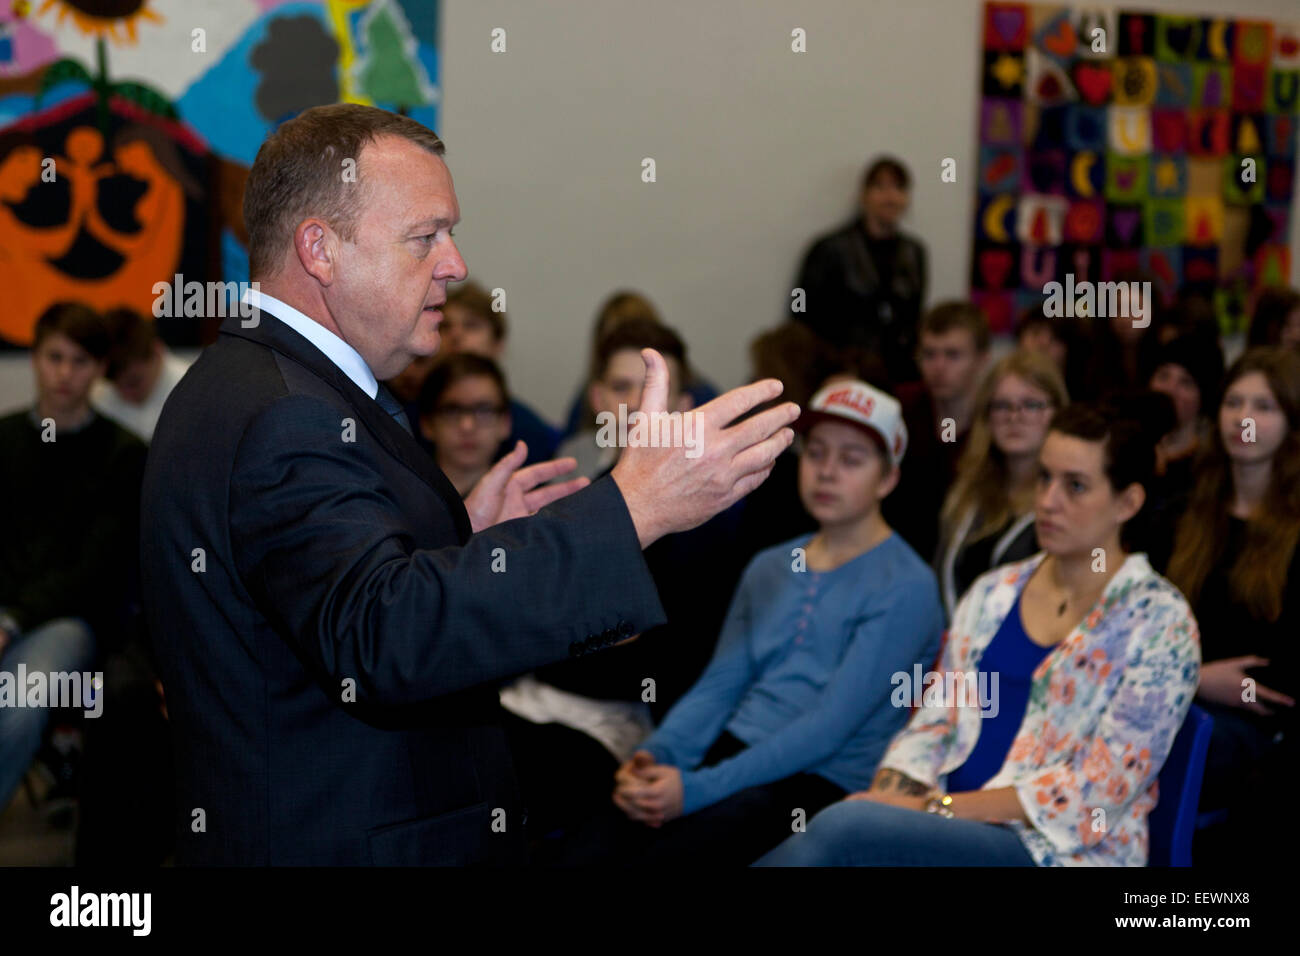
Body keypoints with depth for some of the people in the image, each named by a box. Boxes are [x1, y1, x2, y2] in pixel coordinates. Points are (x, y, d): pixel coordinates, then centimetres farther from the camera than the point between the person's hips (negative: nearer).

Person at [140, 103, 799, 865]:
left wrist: (460, 536, 7)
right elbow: (383, 635, -40)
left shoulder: (239, 387, 10)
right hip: (343, 845, -10)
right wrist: (633, 508, -43)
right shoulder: (285, 417, -24)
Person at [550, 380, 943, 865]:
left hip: (822, 781, -6)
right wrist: (655, 754, -8)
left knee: (658, 854, -30)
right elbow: (718, 685, 14)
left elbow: (831, 724, -13)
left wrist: (699, 789, -20)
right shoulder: (768, 568, 19)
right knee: (584, 850, -21)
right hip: (730, 751, 6)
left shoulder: (904, 585, -4)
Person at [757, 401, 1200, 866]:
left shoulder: (1159, 621, -2)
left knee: (843, 828, -31)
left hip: (1060, 850, -5)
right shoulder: (993, 592, 16)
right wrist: (884, 797, -10)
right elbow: (934, 721, 13)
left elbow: (1101, 786, -10)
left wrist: (939, 807, -17)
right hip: (952, 831, 5)